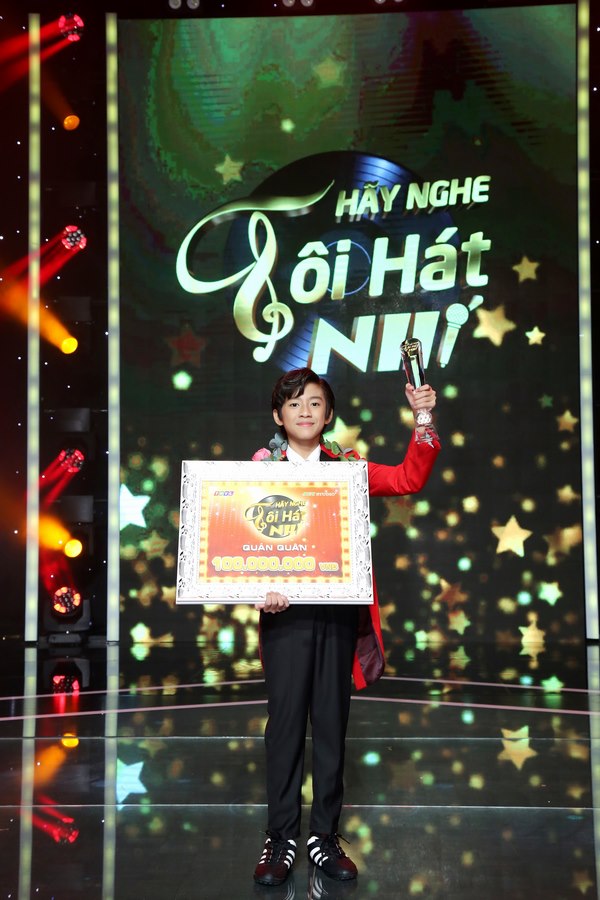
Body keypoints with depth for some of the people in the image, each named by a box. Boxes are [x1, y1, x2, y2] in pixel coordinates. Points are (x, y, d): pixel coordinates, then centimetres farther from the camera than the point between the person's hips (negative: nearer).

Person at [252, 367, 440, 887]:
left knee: (332, 721, 8)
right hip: (287, 610, -2)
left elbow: (409, 479, 2)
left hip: (339, 612, 2)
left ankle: (326, 835, 21)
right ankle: (281, 838, 14)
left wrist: (422, 420, -8)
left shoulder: (347, 467, 9)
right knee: (286, 721, 2)